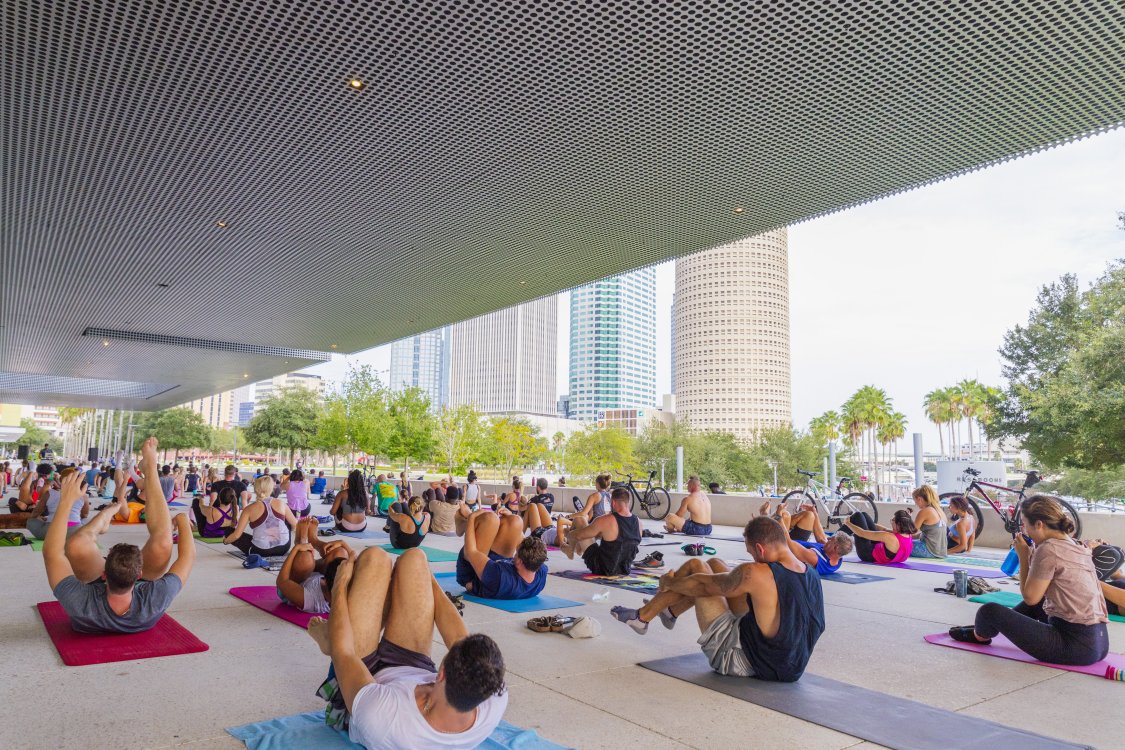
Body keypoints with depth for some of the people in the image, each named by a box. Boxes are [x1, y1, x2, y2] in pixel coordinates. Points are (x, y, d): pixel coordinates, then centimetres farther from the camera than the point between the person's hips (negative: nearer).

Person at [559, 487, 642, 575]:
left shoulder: (605, 521, -24)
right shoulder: (638, 522, -9)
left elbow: (578, 535, -12)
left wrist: (569, 534, 11)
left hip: (602, 569, -6)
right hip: (624, 570, 6)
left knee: (578, 520, 3)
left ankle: (570, 550, 30)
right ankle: (578, 548, 45)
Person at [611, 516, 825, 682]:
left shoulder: (755, 574, -27)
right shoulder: (812, 574, -7)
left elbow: (705, 584, -11)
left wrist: (669, 581, 9)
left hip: (741, 661, -7)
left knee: (696, 566, 3)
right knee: (713, 564, 14)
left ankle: (641, 617, 20)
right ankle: (670, 613, 39)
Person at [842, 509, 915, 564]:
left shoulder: (890, 537, -37)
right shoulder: (909, 536, -15)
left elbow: (862, 533, -28)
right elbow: (885, 530, 2)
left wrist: (848, 523, -10)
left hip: (869, 555, -7)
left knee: (858, 515, 1)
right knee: (863, 515, 14)